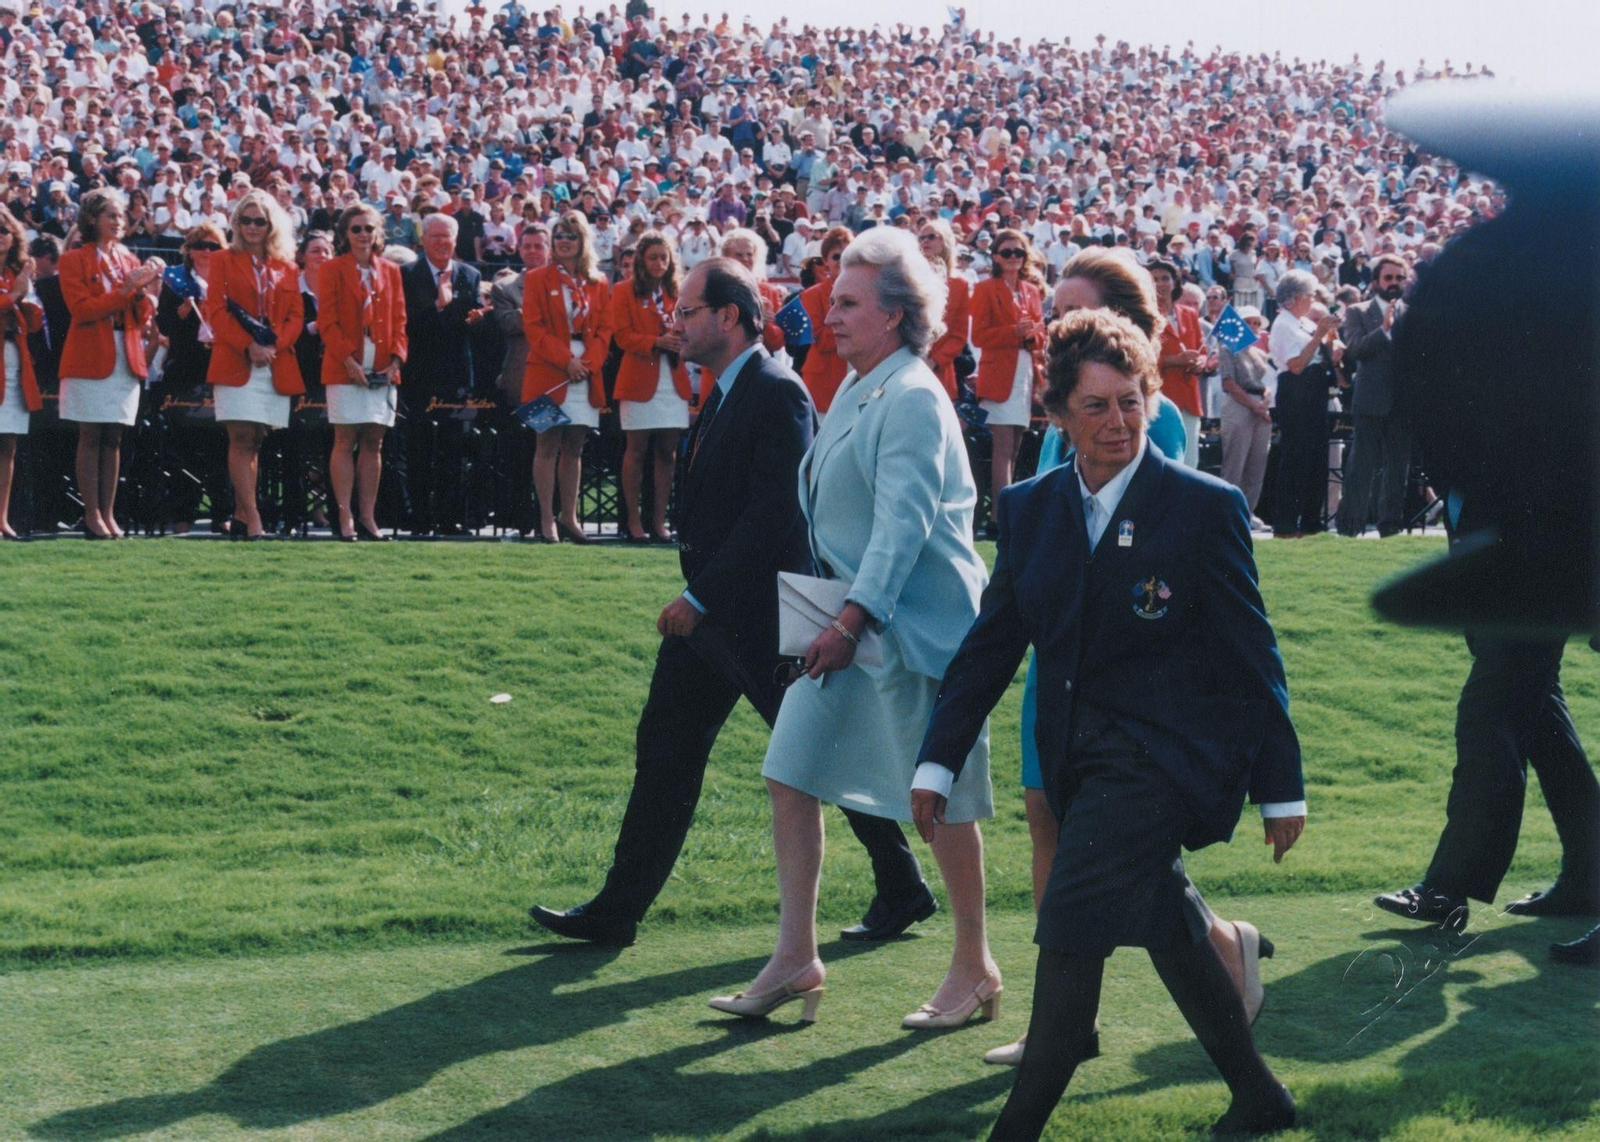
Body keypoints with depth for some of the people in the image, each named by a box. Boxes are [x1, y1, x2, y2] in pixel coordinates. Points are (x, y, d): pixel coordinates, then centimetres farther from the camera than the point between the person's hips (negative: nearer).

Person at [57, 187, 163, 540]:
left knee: (113, 439, 4)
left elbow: (141, 318, 12)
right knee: (90, 437, -4)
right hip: (90, 359, -5)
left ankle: (108, 514, 6)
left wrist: (142, 289, -7)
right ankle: (91, 515, -3)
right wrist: (124, 288, -17)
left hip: (125, 359, 5)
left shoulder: (128, 260, 15)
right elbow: (82, 309, -12)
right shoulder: (74, 260, 0)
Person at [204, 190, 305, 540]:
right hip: (235, 363, -3)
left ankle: (240, 517, 10)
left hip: (275, 364, 3)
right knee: (241, 437, -11)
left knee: (253, 441, 5)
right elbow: (216, 311, -2)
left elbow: (296, 316, 10)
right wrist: (248, 346, -14)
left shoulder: (287, 268, 15)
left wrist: (275, 345, -9)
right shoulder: (223, 261, 7)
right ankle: (252, 519, -16)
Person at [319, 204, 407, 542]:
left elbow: (400, 320, 11)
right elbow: (327, 320, -4)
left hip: (383, 371, 4)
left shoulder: (390, 271, 14)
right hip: (345, 369, -4)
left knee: (373, 442, 4)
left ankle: (368, 516, 8)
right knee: (345, 440, -4)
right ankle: (344, 517, -4)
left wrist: (396, 359, -3)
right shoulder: (333, 269, 3)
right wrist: (348, 359, -15)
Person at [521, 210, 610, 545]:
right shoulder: (537, 279, 3)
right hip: (548, 375, -3)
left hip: (585, 376, 3)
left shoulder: (597, 283, 12)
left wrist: (588, 362, -8)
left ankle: (569, 517, 12)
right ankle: (547, 520, -4)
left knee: (574, 448, 7)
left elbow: (604, 329, 9)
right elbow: (533, 327, -5)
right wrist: (565, 360, -14)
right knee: (548, 446, -3)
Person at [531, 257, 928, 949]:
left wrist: (701, 596, -21)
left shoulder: (777, 394, -16)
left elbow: (774, 512, -23)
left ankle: (903, 891, 17)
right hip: (709, 612, 9)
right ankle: (617, 911, 11)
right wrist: (696, 596, 10)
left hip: (761, 615, -9)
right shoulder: (723, 393, 14)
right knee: (665, 752, 8)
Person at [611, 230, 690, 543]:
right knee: (636, 450, -2)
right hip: (639, 380, -4)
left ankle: (659, 522, 7)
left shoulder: (677, 292, 15)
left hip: (673, 381, 4)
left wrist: (681, 337, -11)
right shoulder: (624, 291, 3)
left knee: (667, 452, 3)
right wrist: (656, 342, -19)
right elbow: (622, 335, -5)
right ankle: (633, 522, 3)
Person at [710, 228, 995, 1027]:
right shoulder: (856, 392, 12)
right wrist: (837, 616, 16)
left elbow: (903, 523, -23)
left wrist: (852, 620, -27)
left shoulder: (912, 400, -16)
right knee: (790, 775, 4)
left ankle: (975, 969, 15)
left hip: (913, 624, -9)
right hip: (851, 618, 9)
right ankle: (796, 959, 9)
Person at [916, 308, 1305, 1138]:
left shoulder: (1205, 508, -8)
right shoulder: (1030, 509, 6)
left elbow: (1251, 656, -5)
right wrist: (938, 761, 4)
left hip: (1166, 751, -6)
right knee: (1163, 923, 13)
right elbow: (991, 642, 10)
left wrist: (1281, 786, -3)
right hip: (1080, 755, 6)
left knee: (1074, 920, -13)